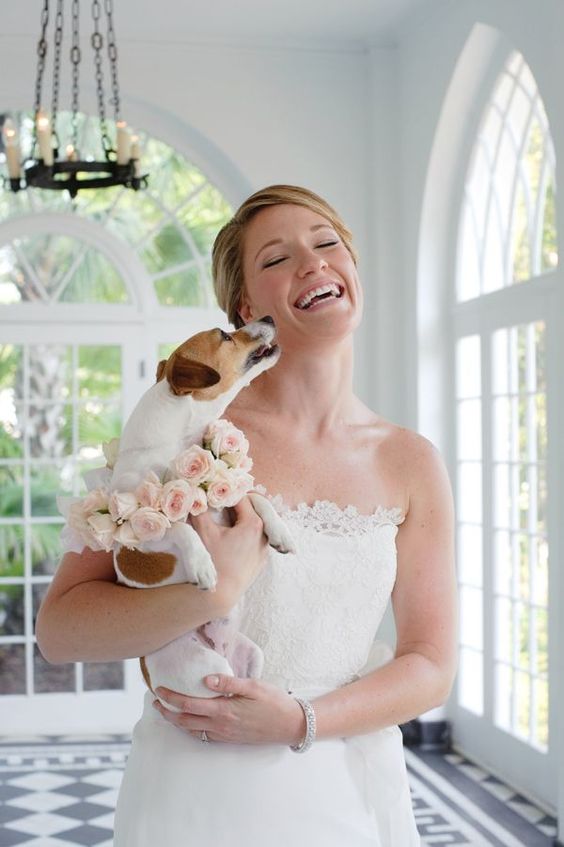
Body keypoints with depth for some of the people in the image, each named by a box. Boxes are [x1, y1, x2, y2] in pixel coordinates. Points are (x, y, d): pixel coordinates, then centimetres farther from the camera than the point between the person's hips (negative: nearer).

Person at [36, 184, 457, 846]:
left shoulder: (412, 464, -3)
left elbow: (430, 666, 0)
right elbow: (59, 628, -14)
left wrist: (300, 721, -14)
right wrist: (213, 594, -28)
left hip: (351, 790, 3)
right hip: (199, 789, -2)